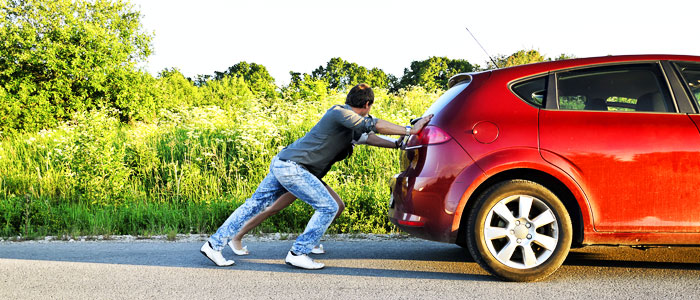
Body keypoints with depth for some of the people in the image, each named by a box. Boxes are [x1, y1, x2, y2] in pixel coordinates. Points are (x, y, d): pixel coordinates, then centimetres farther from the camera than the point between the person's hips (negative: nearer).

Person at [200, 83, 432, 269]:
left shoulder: (350, 124, 17)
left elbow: (368, 135, 31)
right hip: (291, 166, -10)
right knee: (328, 207, -7)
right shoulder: (339, 113, -12)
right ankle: (298, 254, -3)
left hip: (282, 164, 10)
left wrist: (398, 144, 26)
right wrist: (409, 131, -20)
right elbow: (374, 125, -21)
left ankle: (214, 244, 14)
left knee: (255, 205, 11)